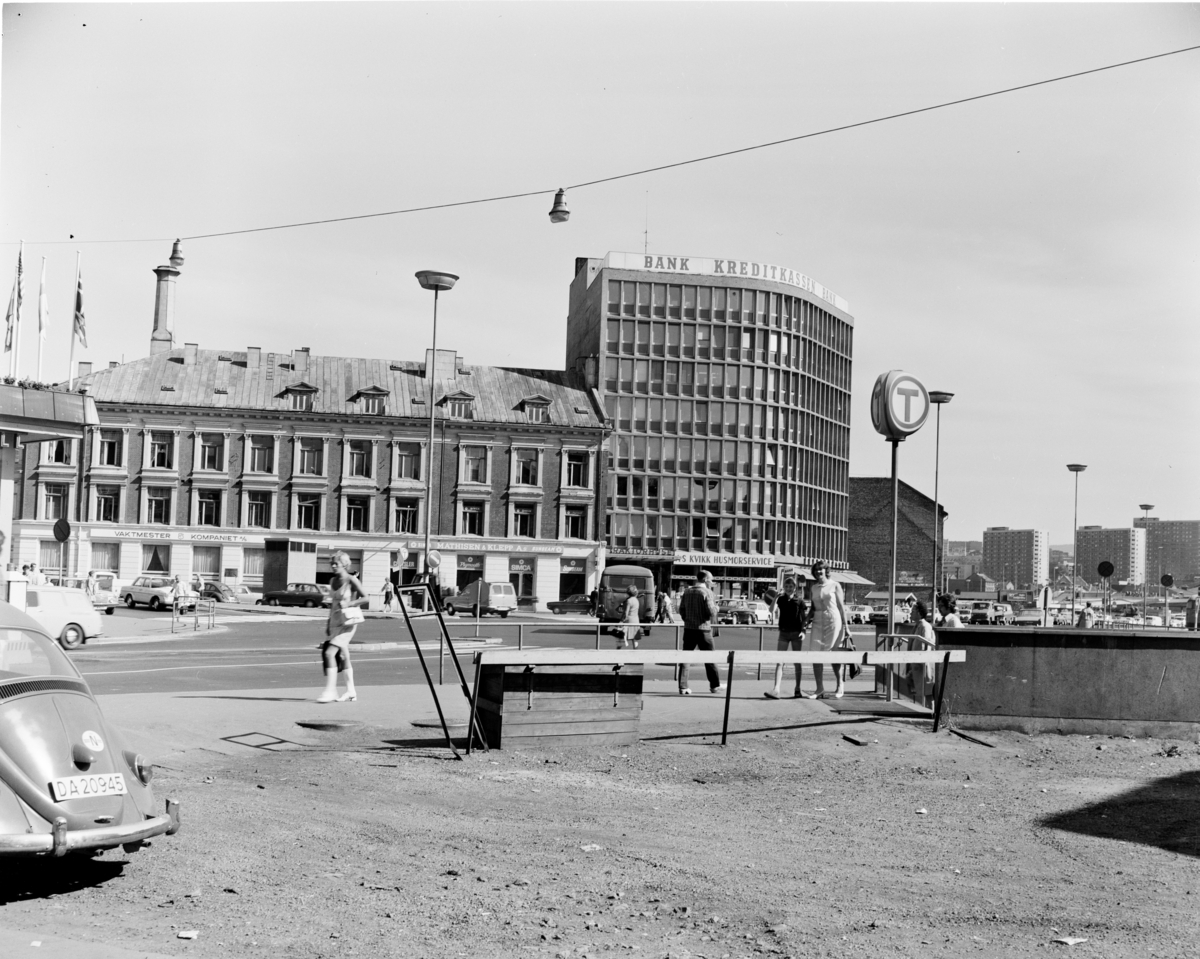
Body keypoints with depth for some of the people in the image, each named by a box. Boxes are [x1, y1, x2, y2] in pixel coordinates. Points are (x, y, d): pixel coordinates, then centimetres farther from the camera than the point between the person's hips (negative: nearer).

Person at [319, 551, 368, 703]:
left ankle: (330, 690, -16)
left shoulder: (351, 580, -10)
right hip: (335, 621, 7)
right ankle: (351, 691, 18)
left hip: (347, 622, -7)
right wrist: (329, 622, 16)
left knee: (330, 652, -17)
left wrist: (349, 604, -20)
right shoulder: (333, 581, 11)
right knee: (342, 656, 10)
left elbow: (365, 597, -10)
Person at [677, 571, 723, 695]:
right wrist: (715, 607, 4)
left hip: (688, 629, 5)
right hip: (703, 629, -5)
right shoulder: (707, 592, -11)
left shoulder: (688, 592, 8)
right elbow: (711, 611, -17)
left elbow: (681, 610, 10)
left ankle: (683, 687, -1)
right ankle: (715, 685, 19)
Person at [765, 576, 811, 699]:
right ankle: (775, 689, -13)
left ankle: (797, 690, 16)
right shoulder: (781, 599, 1)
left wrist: (803, 630, -6)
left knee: (797, 662, 8)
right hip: (784, 632, 0)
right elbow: (772, 610, -12)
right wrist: (775, 598, -22)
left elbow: (805, 617, 3)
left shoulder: (799, 599, 0)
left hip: (797, 633, 0)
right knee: (779, 662, -7)